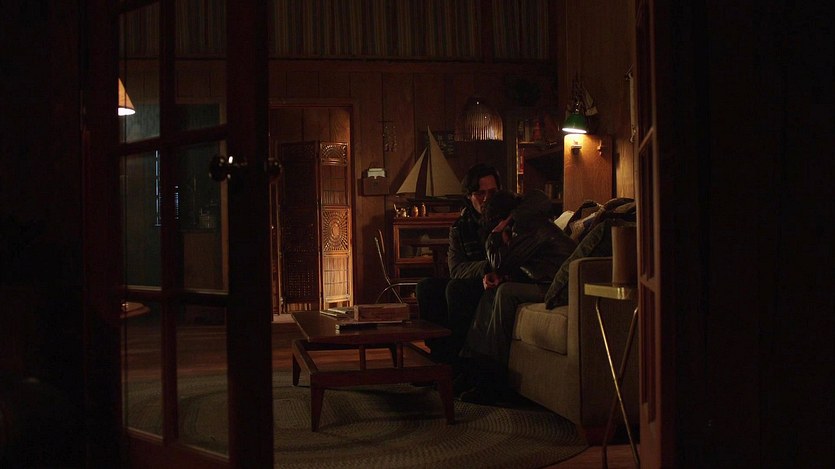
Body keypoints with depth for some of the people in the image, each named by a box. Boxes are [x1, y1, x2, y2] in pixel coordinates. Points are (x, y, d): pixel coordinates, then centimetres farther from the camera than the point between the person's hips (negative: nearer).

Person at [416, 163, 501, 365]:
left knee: (457, 288, -29)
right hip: (474, 285, 6)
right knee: (427, 286, -14)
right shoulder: (460, 226, 9)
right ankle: (438, 351, -15)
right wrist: (486, 267, -24)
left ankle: (456, 355, -24)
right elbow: (456, 269, -5)